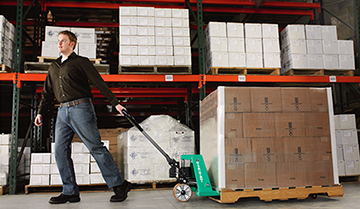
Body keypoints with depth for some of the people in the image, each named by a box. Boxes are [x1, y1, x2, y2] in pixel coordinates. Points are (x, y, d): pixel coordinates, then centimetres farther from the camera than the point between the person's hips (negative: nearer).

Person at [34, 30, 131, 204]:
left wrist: (115, 103, -6)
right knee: (61, 151, 1)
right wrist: (41, 112, 15)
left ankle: (119, 185, 1)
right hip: (62, 112, 7)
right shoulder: (53, 67, 23)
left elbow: (99, 83, -2)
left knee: (96, 147, -8)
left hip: (81, 109, -6)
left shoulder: (81, 62, 4)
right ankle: (70, 192, 11)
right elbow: (48, 93, 26)